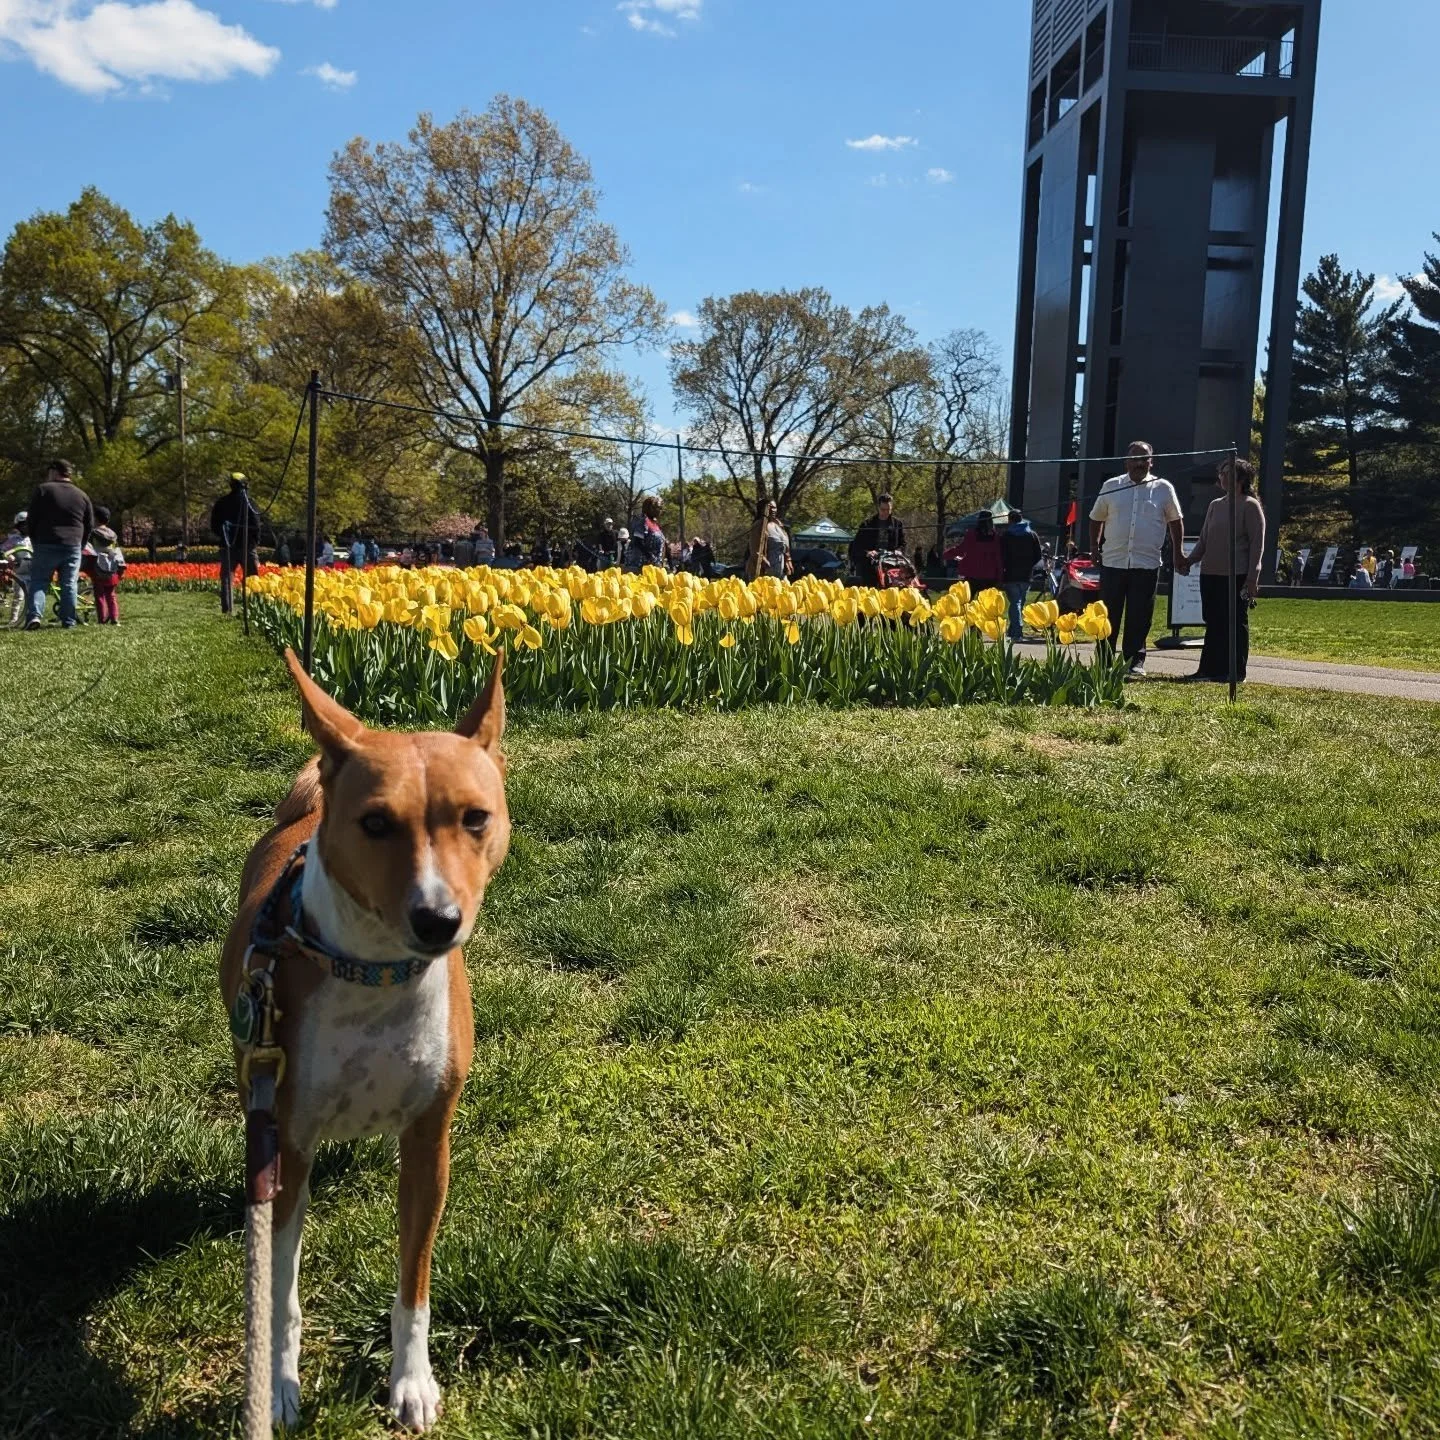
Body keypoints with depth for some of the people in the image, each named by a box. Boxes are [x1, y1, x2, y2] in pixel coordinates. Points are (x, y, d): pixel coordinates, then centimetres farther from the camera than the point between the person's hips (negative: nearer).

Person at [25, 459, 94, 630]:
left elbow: (31, 518, -1)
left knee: (38, 582, 2)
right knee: (70, 585, 6)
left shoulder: (43, 489, 0)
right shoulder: (82, 495, 11)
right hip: (73, 547, 2)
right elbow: (89, 526, 12)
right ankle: (68, 621, 3)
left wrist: (35, 542, 10)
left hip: (46, 545, -2)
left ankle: (34, 615, -14)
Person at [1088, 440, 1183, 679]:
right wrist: (1094, 546, 9)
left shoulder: (1163, 488, 4)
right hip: (1113, 561, 1)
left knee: (1139, 619, 0)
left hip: (1147, 564, -1)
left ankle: (1135, 663, 6)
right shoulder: (1111, 486, 7)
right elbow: (1096, 518, 17)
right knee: (1108, 617, 5)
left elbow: (1175, 521, 14)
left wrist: (1178, 552, 10)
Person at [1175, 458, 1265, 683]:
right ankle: (1210, 669, 12)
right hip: (1210, 573, 6)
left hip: (1237, 576, -6)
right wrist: (1190, 560, 3)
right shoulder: (1215, 505, 15)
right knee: (1213, 623, 8)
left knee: (1235, 623, 0)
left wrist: (1252, 578, -14)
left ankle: (1235, 671, 5)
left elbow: (1257, 544, -8)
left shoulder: (1250, 506, -4)